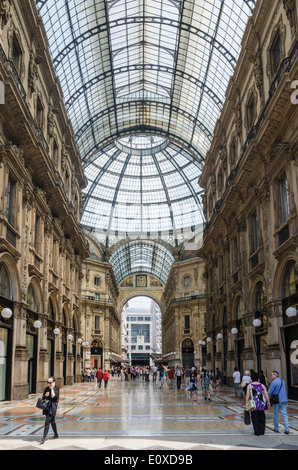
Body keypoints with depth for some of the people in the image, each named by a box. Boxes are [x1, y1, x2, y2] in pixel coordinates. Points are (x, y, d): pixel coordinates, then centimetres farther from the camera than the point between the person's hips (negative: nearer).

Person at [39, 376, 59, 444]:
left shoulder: (56, 389, -10)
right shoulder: (46, 388, 8)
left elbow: (53, 396, -23)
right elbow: (43, 397, 12)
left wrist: (52, 388, -20)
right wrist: (45, 395, -9)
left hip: (52, 407, -7)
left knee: (47, 421, -13)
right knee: (52, 421, 19)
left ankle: (44, 438, -13)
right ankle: (56, 435, 35)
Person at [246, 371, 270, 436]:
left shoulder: (249, 385, -2)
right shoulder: (262, 386, 3)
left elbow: (247, 394, -9)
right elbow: (266, 394, -2)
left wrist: (247, 403, -9)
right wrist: (268, 401, 5)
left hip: (253, 404, -2)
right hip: (262, 404, 2)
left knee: (255, 418, 6)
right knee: (262, 418, 14)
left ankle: (257, 432, 5)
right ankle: (262, 431, 17)